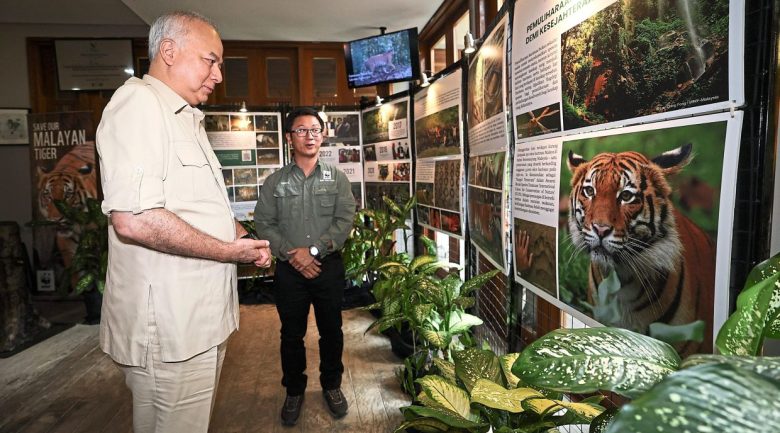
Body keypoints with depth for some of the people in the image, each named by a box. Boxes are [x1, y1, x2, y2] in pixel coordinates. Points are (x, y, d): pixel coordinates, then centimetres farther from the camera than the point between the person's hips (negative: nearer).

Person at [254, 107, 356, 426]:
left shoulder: (337, 178, 2)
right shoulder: (275, 182, 3)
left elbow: (345, 220, -7)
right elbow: (264, 224, -3)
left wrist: (313, 250, -16)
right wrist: (291, 254, -15)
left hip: (329, 267, 0)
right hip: (289, 270, 0)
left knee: (331, 331, 12)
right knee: (291, 334, 12)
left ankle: (331, 385, 33)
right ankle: (294, 390, 31)